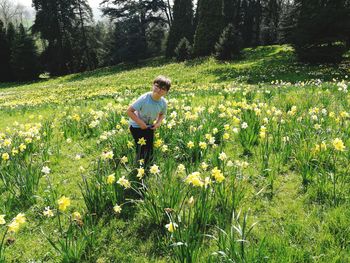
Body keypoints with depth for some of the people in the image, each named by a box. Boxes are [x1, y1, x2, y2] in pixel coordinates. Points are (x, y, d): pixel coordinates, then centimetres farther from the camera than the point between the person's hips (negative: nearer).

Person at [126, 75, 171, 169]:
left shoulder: (163, 102, -15)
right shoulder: (144, 98, -30)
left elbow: (162, 114, 7)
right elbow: (129, 111, -24)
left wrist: (158, 122, -13)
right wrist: (140, 122, -28)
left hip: (150, 126, 5)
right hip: (136, 126, -5)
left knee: (150, 149, 8)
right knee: (141, 148, -9)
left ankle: (147, 168, 29)